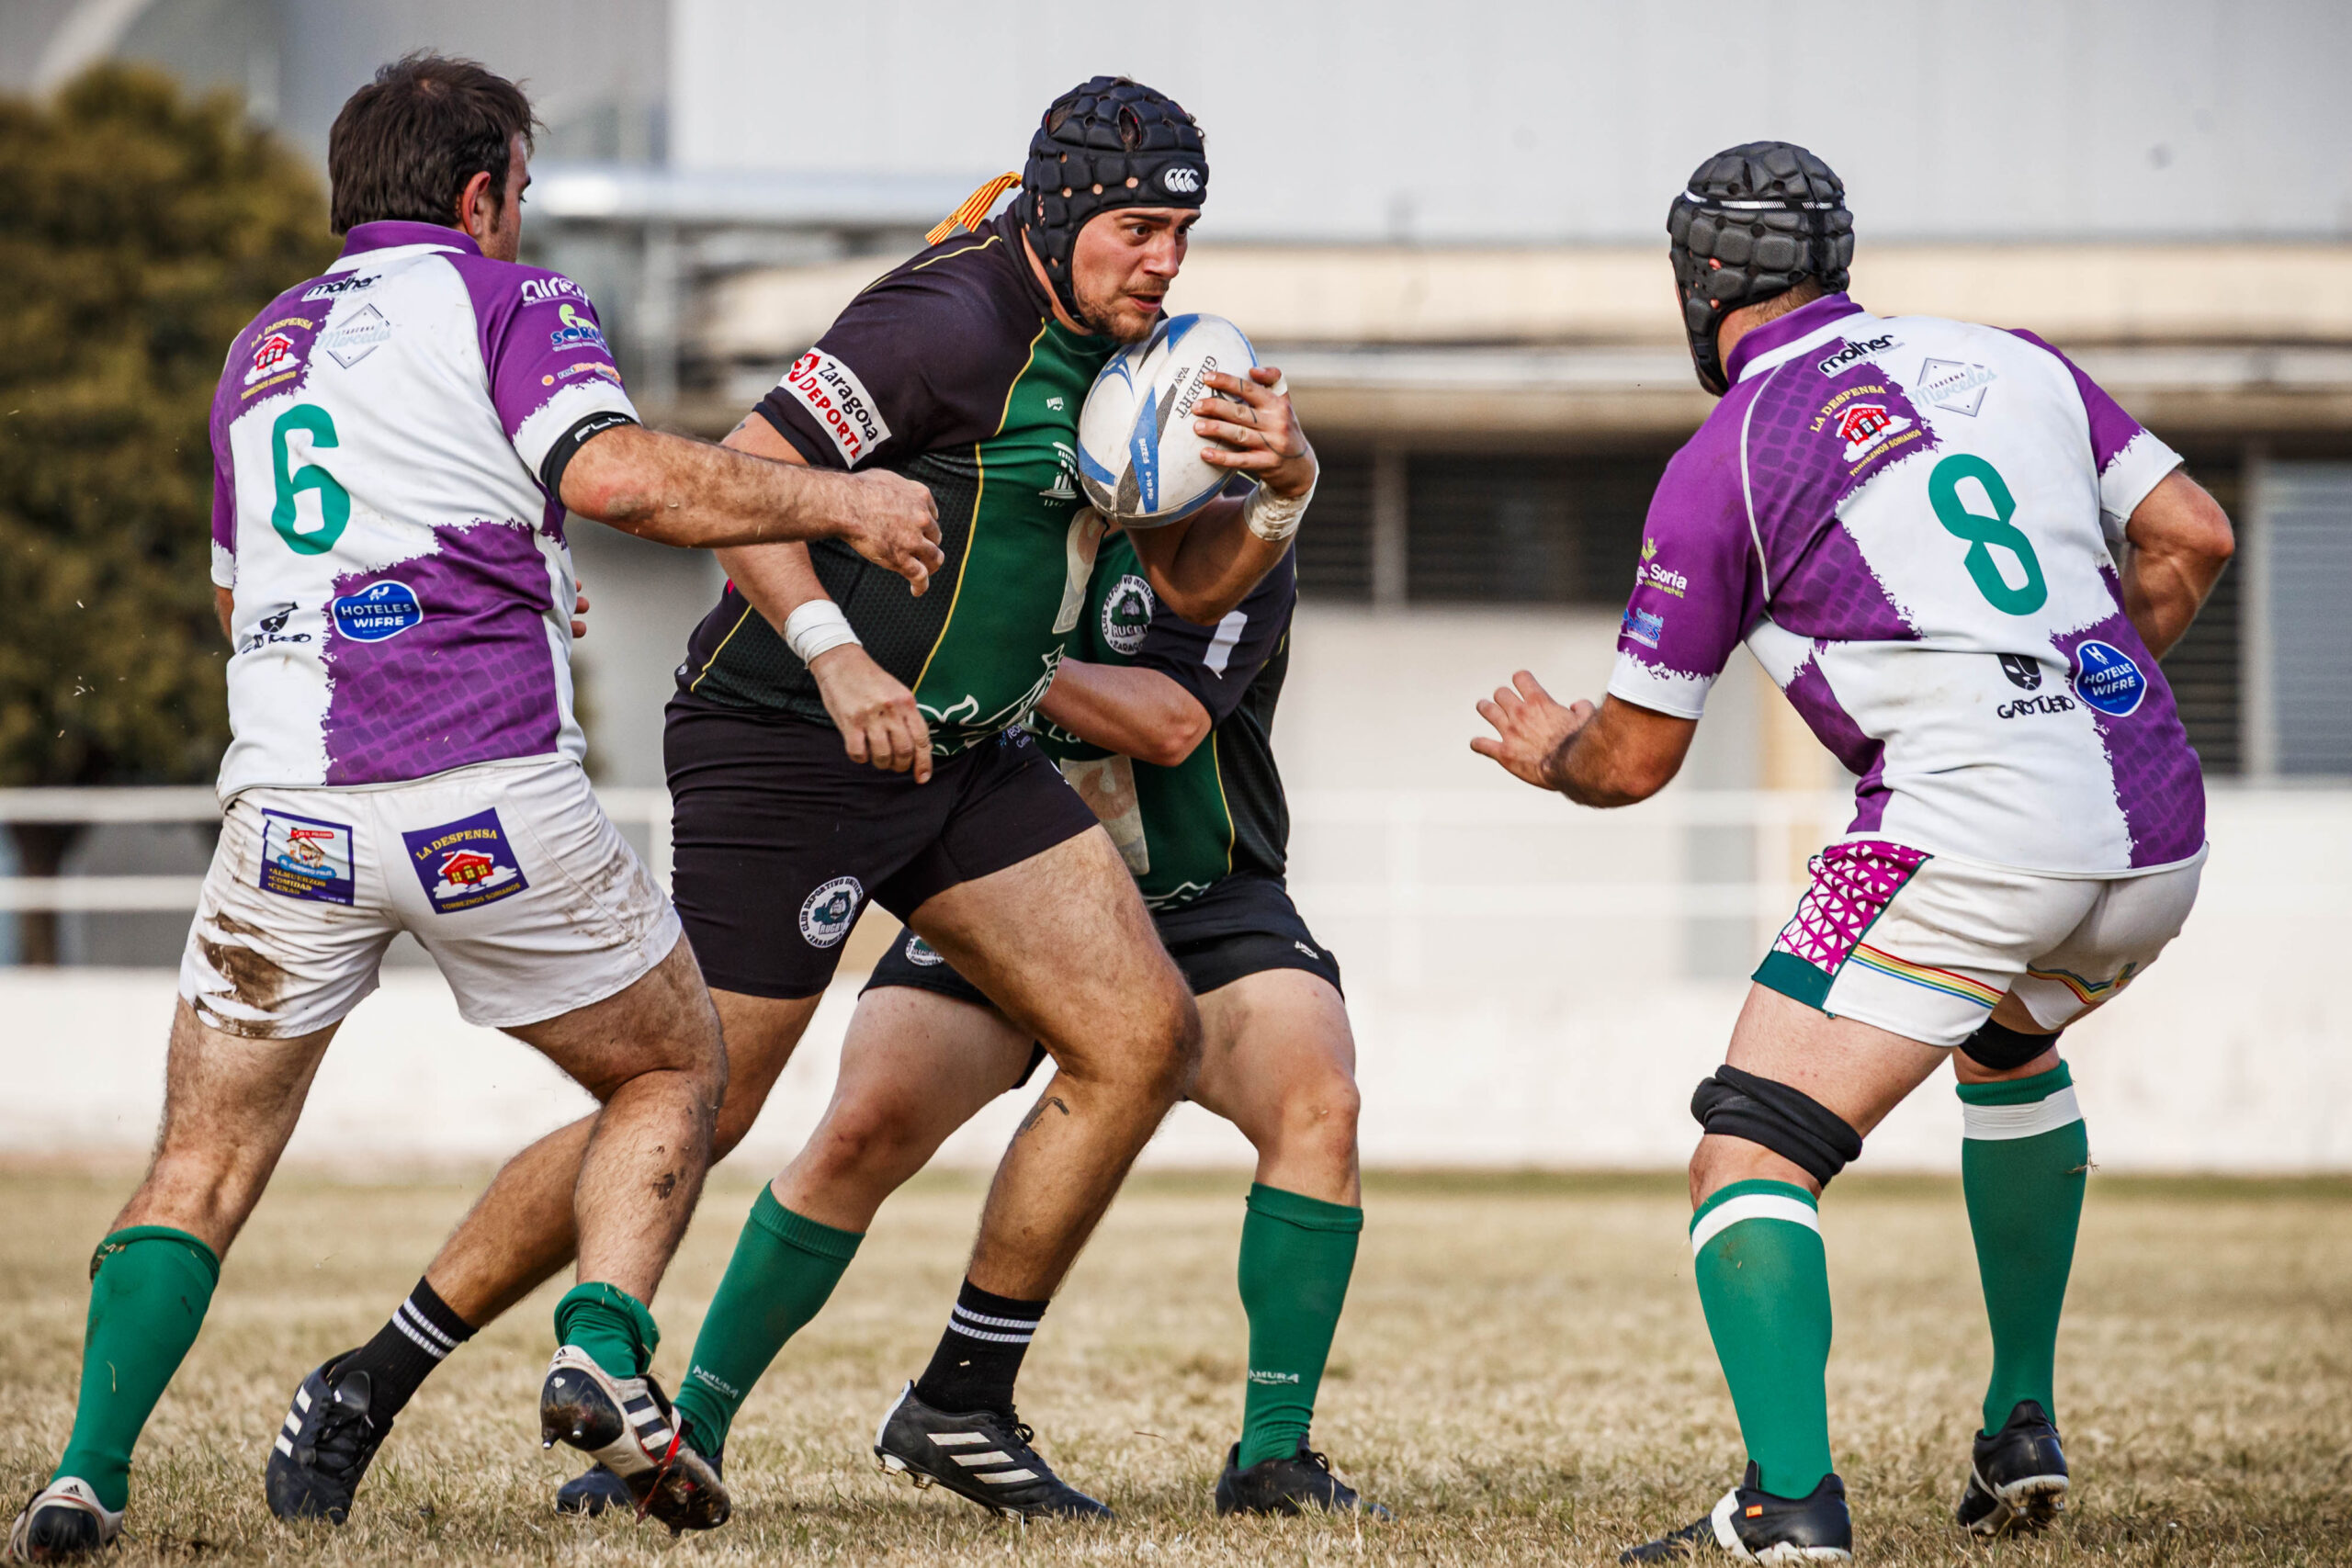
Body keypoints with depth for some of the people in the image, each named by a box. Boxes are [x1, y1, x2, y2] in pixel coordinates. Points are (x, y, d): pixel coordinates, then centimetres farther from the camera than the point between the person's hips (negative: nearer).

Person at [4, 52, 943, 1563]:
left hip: (287, 804, 4)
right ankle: (603, 1352, -6)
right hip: (491, 793, -4)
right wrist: (836, 504, -2)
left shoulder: (263, 348, 24)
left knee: (206, 1161, 12)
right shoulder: (507, 301, 6)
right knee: (678, 1070, 17)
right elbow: (614, 473, -13)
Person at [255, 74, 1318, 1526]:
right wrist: (837, 656, -33)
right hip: (783, 748, -9)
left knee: (1144, 1040, -2)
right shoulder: (955, 322, -19)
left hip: (967, 755, 9)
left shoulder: (1116, 355, 9)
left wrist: (1281, 489, -6)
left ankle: (963, 1403, 9)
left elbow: (1191, 585, 14)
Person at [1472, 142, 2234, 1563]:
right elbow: (2190, 536, 14)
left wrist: (1546, 751, 30)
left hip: (1971, 829, -7)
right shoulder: (2008, 361, 15)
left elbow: (1634, 760, 7)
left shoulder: (1720, 467, 2)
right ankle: (2023, 1432, 33)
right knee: (2011, 1047, 36)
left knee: (1753, 1156, -5)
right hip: (2159, 829, 7)